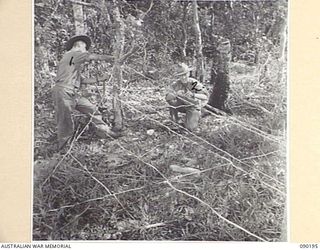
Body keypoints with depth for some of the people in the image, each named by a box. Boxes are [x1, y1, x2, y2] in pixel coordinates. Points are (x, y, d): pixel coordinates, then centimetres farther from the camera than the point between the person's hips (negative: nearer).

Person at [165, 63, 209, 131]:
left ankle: (196, 117, 14)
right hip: (182, 105, 3)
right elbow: (167, 97, -23)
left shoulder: (194, 83, -23)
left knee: (190, 127, -20)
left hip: (193, 107, -3)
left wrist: (193, 95, -49)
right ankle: (174, 118, -3)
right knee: (171, 99, -26)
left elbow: (205, 96, -31)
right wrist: (176, 94, -45)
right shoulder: (176, 84, -14)